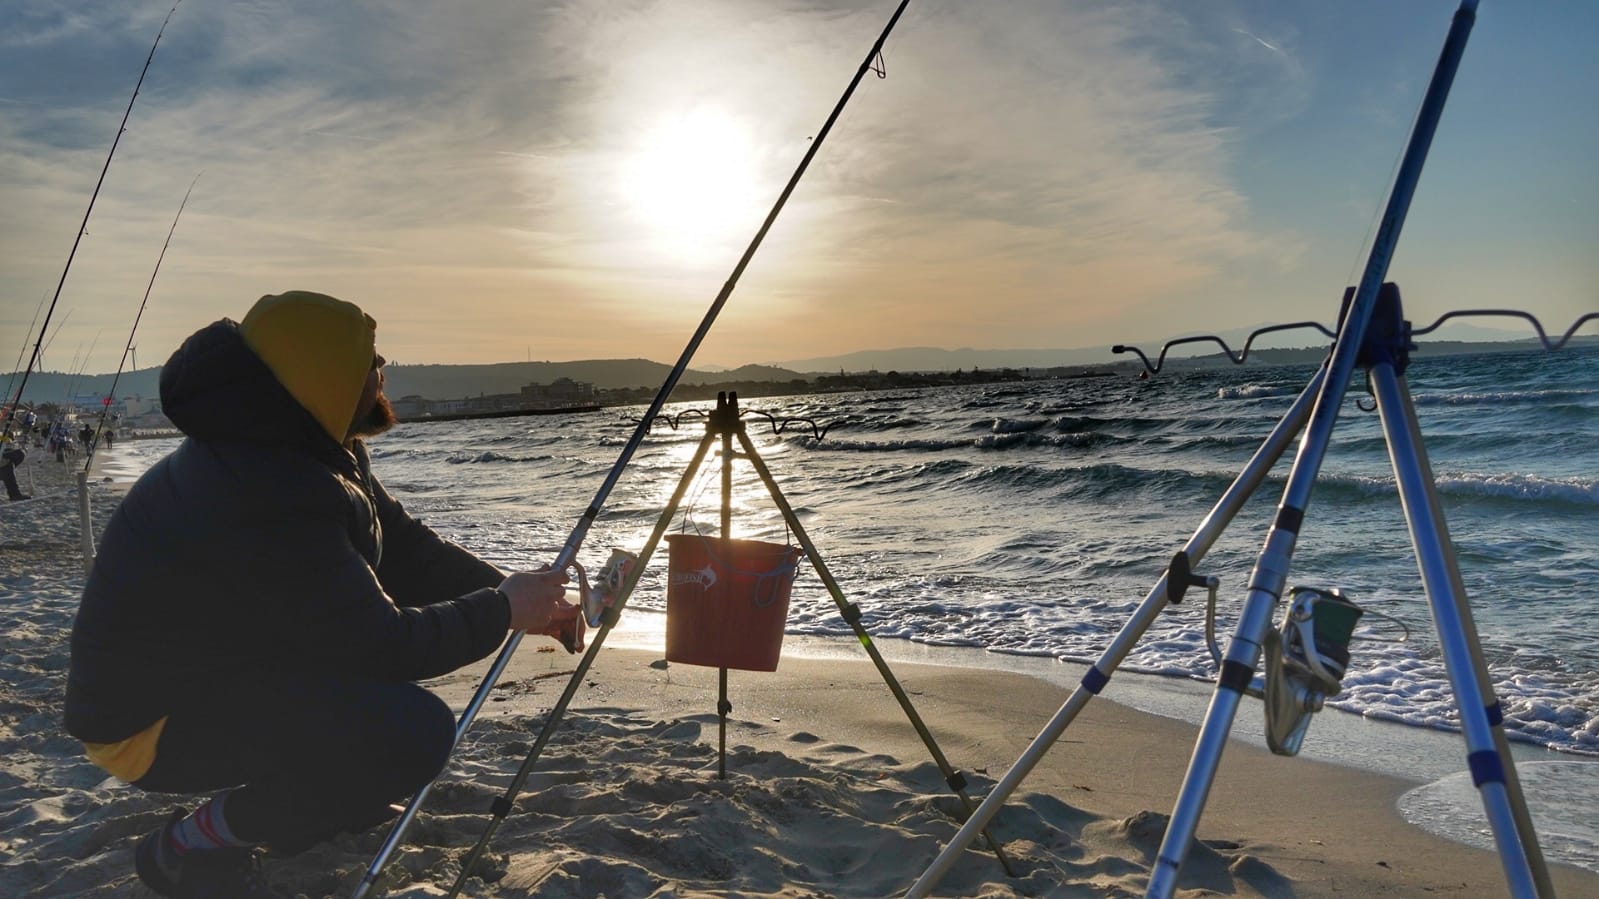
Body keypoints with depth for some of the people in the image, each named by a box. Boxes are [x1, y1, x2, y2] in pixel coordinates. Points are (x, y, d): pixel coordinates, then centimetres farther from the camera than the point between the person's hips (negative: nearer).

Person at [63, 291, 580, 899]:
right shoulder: (269, 495, -32)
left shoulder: (314, 450, -1)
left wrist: (511, 592, -4)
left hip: (224, 664, 10)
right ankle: (194, 845, -4)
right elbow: (379, 644, -27)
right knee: (414, 732, -26)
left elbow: (403, 548, 6)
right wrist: (504, 610, -15)